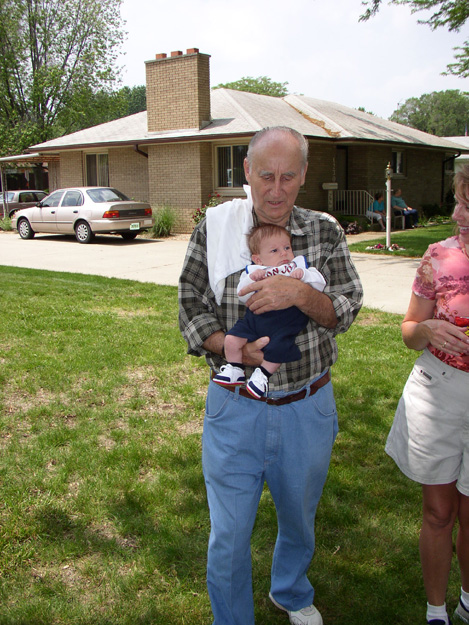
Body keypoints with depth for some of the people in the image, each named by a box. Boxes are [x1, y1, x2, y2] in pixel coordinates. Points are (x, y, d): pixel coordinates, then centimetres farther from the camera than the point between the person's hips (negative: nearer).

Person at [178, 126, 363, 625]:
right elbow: (191, 309, -5)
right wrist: (235, 349, -23)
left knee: (299, 518, 24)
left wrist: (300, 293, -26)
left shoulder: (325, 232, -4)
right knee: (228, 537, 8)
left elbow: (345, 310, -5)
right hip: (235, 409, -2)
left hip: (307, 409, 2)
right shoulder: (214, 228, -7)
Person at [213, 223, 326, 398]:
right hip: (255, 318, 2)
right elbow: (243, 297, 6)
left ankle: (263, 374, 1)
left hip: (285, 322, -2)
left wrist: (303, 275, -11)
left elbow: (320, 284, 6)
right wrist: (251, 279, -11)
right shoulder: (253, 271, 15)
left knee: (277, 348, -25)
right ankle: (235, 370, 10)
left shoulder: (299, 265, 16)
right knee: (232, 339, -13)